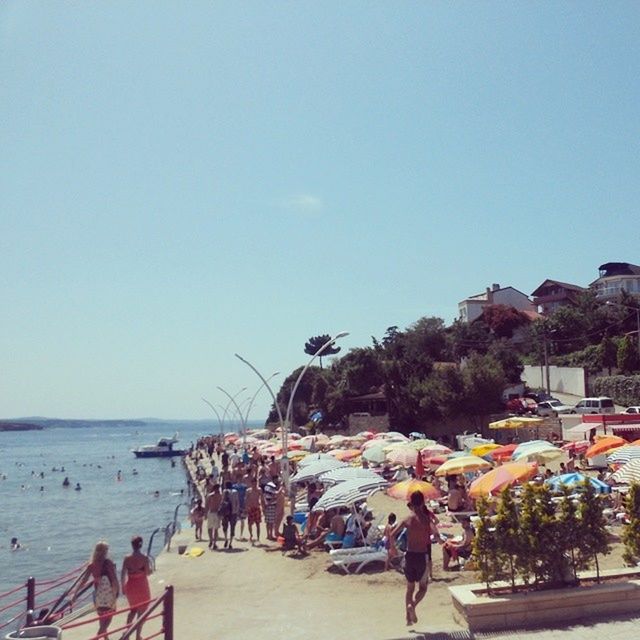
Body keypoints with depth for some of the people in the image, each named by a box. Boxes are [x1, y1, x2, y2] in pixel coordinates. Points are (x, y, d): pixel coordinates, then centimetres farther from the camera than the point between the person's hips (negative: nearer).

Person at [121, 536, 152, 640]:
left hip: (130, 586, 3)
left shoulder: (127, 558, -6)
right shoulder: (144, 558, -15)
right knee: (141, 611, 12)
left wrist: (123, 587, 7)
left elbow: (122, 574, -3)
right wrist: (150, 566, 8)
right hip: (142, 587, -3)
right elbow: (148, 573, -13)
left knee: (133, 609, 25)